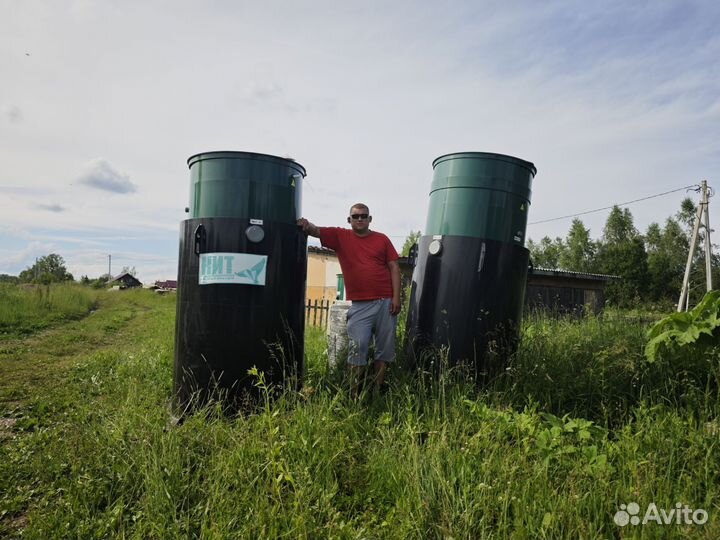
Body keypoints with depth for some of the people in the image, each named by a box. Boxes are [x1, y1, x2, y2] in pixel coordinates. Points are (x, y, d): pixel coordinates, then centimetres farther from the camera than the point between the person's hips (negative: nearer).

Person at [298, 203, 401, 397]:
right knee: (357, 347, -3)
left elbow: (394, 268, 4)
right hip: (360, 305, -1)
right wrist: (306, 225, -31)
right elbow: (316, 231, -7)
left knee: (385, 347, 8)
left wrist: (396, 297, -5)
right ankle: (355, 394, 7)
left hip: (386, 302, 2)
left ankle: (379, 389, 20)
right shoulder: (340, 236, 6)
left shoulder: (382, 239, 7)